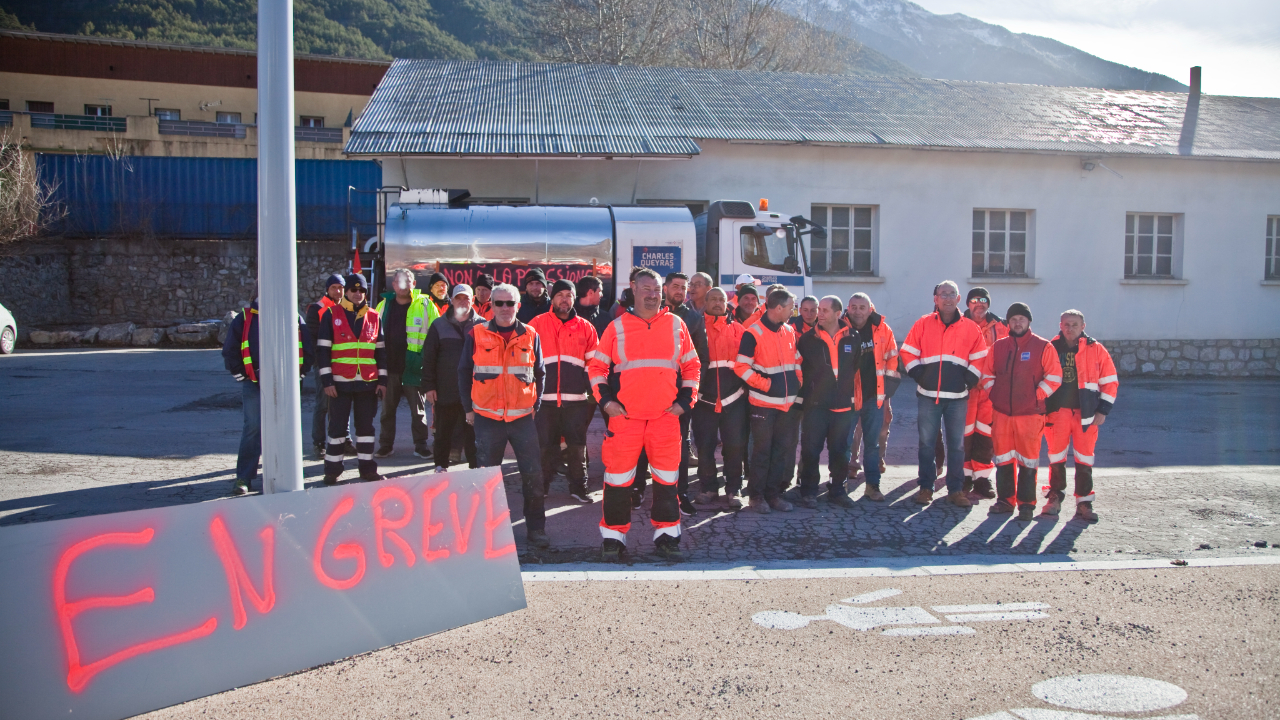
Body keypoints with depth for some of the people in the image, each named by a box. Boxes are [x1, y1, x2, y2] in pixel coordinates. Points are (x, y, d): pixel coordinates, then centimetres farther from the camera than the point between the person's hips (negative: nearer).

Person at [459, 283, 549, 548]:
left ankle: (536, 528, 11)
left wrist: (536, 406, 6)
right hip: (487, 417, 0)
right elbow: (464, 373, 7)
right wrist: (468, 408, 4)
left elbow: (539, 374, 13)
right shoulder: (477, 335, 1)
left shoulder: (530, 336, 5)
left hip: (523, 417, 1)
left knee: (533, 475, 0)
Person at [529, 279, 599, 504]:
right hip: (545, 398, -1)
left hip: (576, 398, 1)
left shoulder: (585, 327, 8)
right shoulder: (537, 324, 4)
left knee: (578, 446, 5)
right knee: (545, 445, 5)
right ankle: (540, 488, 18)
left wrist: (594, 394, 6)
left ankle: (578, 487, 17)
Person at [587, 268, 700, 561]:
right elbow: (596, 365, 7)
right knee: (619, 475, 1)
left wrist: (685, 399, 6)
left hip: (666, 415, 1)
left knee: (667, 476, 5)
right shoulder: (617, 327, 5)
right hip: (624, 415, -1)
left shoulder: (676, 325, 9)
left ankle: (666, 536, 17)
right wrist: (605, 399, -3)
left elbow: (691, 365, 14)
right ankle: (613, 536, 12)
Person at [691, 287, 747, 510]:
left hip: (734, 399, 1)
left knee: (735, 446, 1)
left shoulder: (738, 329, 9)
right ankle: (709, 489, 18)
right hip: (704, 398, -1)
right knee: (705, 447, 4)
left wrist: (746, 387, 4)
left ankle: (732, 491, 11)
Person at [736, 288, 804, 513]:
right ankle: (756, 495, 11)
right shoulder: (753, 333, -10)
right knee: (762, 450, 1)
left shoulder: (789, 331, 10)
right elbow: (741, 366, -13)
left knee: (782, 450, 8)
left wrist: (798, 381, 8)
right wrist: (766, 384, -14)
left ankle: (773, 493, 18)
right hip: (764, 402, -6)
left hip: (788, 402, 6)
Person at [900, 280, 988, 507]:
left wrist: (968, 380, -1)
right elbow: (907, 352, 5)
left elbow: (979, 359, 9)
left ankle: (956, 490, 13)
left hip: (958, 396, 1)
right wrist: (919, 376, -3)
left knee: (957, 444, 5)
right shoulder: (923, 324, 4)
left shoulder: (970, 328, 5)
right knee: (926, 443, 4)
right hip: (928, 395, 0)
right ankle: (926, 487, 13)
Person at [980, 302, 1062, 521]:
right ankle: (1005, 500, 18)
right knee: (1003, 458, 8)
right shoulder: (998, 346, 10)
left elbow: (1053, 378, -2)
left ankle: (1026, 503, 8)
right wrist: (994, 394, 4)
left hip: (1029, 414, -3)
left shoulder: (1043, 347, 0)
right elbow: (987, 376, 16)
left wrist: (1036, 397, -7)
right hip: (1001, 413, 3)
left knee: (1028, 461, 0)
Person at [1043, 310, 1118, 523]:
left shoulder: (1096, 350, 2)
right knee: (1056, 457, 6)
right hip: (1057, 411, 1)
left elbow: (1110, 382, 5)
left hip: (1085, 413, -1)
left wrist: (1103, 411, -1)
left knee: (1084, 458, 2)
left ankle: (1084, 502, 10)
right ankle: (1056, 496, 20)